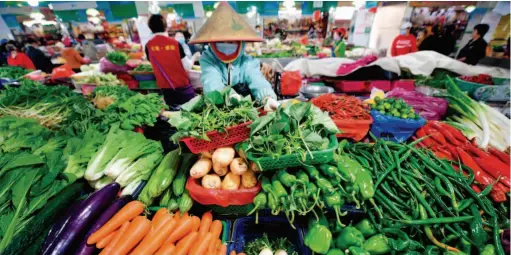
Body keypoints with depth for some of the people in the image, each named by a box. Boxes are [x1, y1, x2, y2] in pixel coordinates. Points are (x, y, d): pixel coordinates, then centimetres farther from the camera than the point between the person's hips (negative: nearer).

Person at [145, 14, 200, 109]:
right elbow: (187, 67, -9)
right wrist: (194, 57, 10)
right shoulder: (175, 43, -11)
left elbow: (155, 66, 8)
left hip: (165, 88, 3)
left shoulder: (148, 46, -3)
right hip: (182, 85, -3)